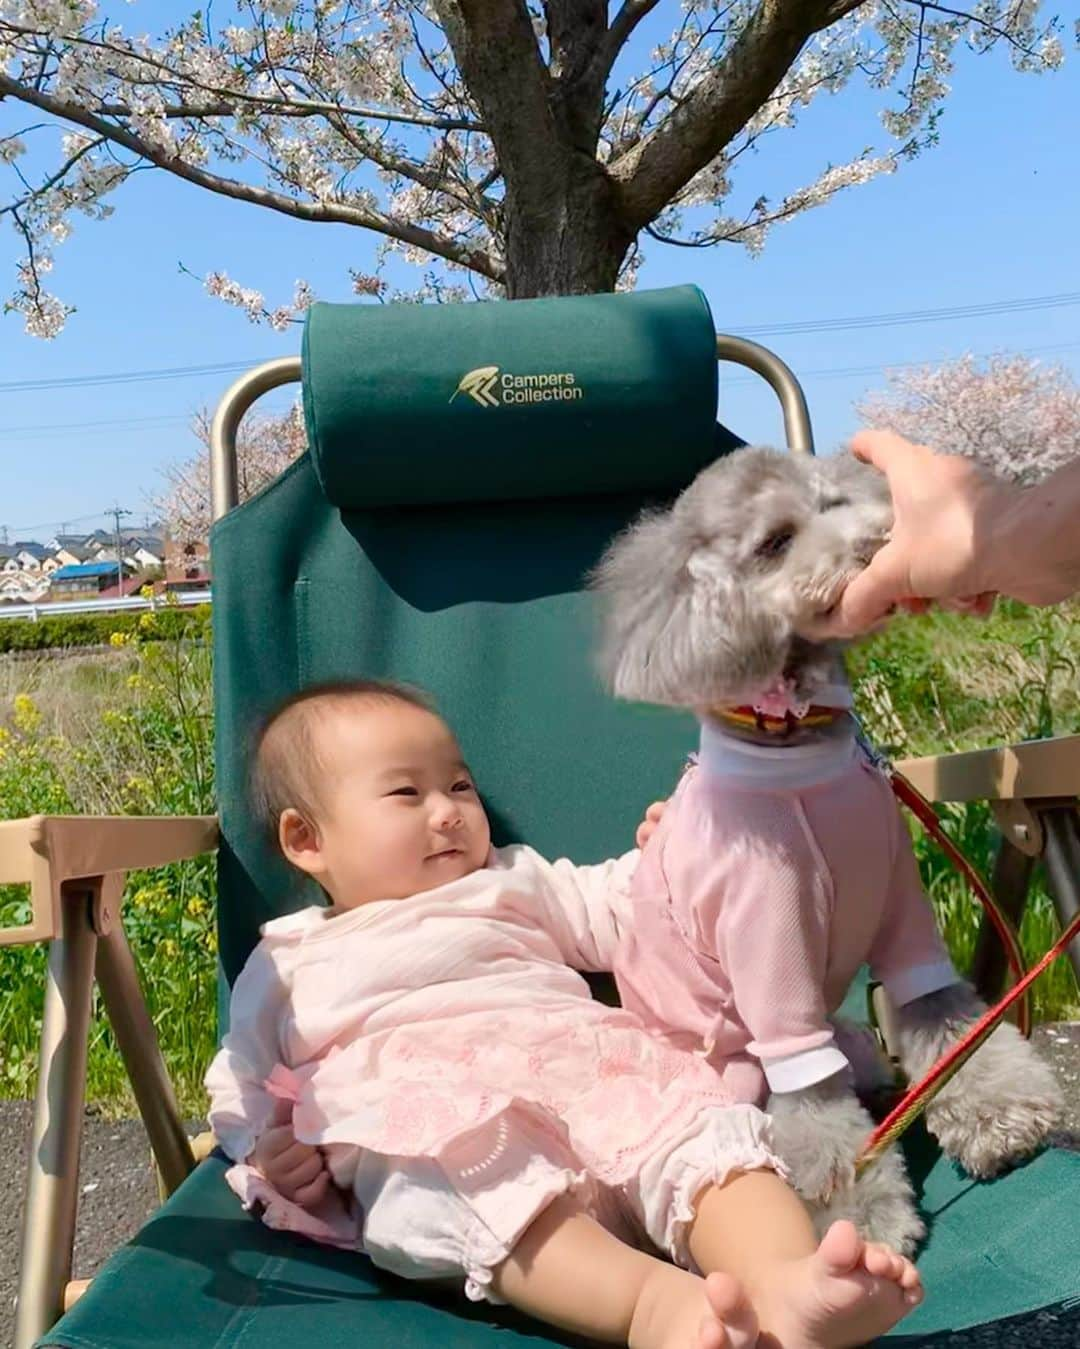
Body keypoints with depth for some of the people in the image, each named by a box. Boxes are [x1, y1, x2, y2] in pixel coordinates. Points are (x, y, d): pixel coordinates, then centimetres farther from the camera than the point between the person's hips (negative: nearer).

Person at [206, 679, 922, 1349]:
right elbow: (241, 1080, 27)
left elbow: (605, 912, 37)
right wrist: (265, 1148, 8)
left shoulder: (509, 884, 33)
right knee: (485, 1189, -39)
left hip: (587, 1076, 4)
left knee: (702, 1130, -27)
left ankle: (789, 1281, -51)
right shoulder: (286, 962, 27)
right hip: (427, 1132, -3)